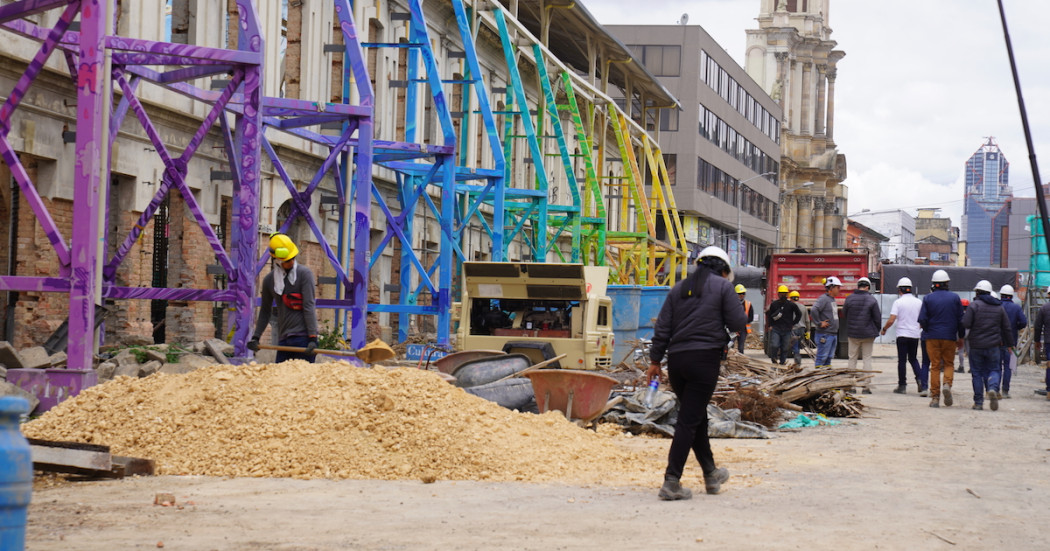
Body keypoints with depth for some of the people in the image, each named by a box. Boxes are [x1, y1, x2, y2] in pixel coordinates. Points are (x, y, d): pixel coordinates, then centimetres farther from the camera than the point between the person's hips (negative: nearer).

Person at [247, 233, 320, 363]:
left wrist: (312, 338, -15)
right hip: (284, 339, 5)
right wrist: (256, 337, 18)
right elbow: (265, 311, 23)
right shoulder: (269, 280, 12)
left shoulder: (304, 273, -2)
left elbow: (309, 306, -9)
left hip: (303, 337, -5)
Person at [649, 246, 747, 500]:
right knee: (689, 420, -6)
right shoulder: (723, 286, 1)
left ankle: (711, 474, 31)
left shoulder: (679, 289, 16)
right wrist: (743, 312, 19)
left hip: (676, 358, 6)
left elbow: (662, 328, 12)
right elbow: (738, 324, -3)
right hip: (705, 357, -5)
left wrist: (655, 360, 14)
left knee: (696, 416, 19)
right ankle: (671, 482, -11)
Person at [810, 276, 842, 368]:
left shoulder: (832, 299, 16)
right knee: (822, 357, -7)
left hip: (833, 334, 9)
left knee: (829, 357, 13)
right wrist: (819, 323, -20)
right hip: (825, 334, -9)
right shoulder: (823, 298, -14)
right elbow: (813, 310, -27)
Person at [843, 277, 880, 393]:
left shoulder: (849, 299, -3)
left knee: (852, 358, 11)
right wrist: (875, 330, 13)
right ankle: (866, 386, 0)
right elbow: (878, 318, -5)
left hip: (852, 334, 1)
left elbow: (844, 314, 9)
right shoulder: (872, 300, -8)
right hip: (868, 334, -1)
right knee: (867, 359, 5)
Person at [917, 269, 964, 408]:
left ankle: (935, 397, 1)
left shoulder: (928, 298, 0)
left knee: (935, 366, 4)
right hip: (950, 337, 0)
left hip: (932, 337, 0)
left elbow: (922, 320, -3)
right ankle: (947, 384, -15)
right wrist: (960, 337, 14)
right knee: (949, 363, 13)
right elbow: (961, 319, 4)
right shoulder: (955, 298, 1)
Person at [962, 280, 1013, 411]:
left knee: (977, 373, 5)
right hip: (993, 345, 2)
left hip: (976, 345, -2)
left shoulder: (974, 305, -7)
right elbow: (1006, 327, 11)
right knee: (993, 370, 11)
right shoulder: (999, 307, 8)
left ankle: (978, 402, 6)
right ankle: (993, 388, -20)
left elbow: (965, 324, -15)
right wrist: (1010, 344, 21)